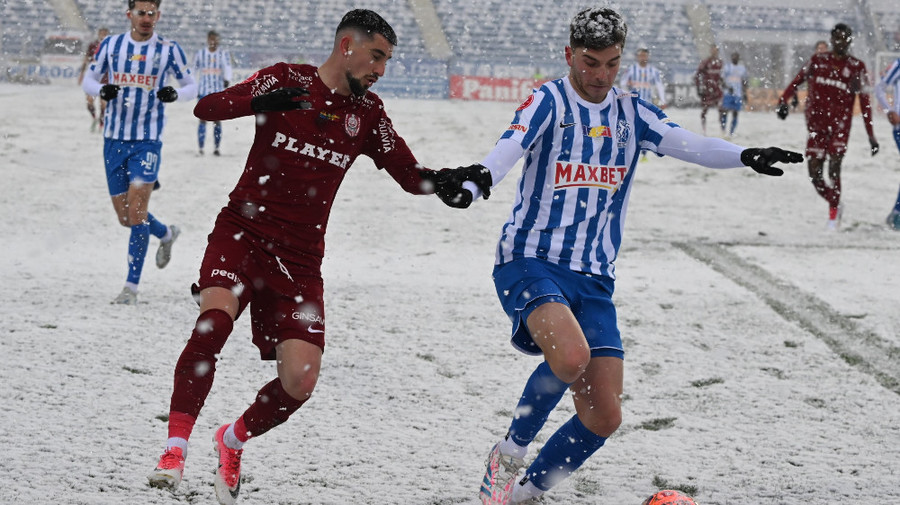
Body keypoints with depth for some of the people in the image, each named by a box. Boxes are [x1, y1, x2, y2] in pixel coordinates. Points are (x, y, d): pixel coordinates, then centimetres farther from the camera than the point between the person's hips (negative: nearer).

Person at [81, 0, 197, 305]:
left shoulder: (169, 49, -3)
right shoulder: (111, 45, 3)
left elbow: (191, 86, 5)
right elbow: (87, 81, 9)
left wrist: (175, 94, -18)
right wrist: (101, 90, -14)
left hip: (147, 140, -3)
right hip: (114, 139, 3)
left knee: (136, 210, -15)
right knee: (125, 217, 9)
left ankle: (132, 286, -10)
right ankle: (166, 234, 41)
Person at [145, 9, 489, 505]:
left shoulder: (367, 113, 9)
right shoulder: (286, 79, -2)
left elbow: (409, 175, 9)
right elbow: (206, 108, -10)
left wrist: (442, 181, -13)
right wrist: (260, 102, -29)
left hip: (299, 259, 3)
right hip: (242, 234, -3)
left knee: (300, 381, -8)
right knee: (215, 317, -32)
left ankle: (234, 439, 22)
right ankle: (175, 447, -25)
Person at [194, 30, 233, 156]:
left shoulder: (224, 54, 4)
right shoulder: (200, 54, 6)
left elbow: (227, 68, -10)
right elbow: (195, 70, 11)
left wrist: (227, 79, -30)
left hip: (219, 92, 0)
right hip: (203, 91, 0)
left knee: (217, 120, 2)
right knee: (203, 119, -5)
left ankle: (217, 148, 11)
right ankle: (201, 148, -4)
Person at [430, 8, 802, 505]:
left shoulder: (631, 112, 10)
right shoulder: (549, 101, -4)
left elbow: (684, 142, -5)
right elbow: (511, 146, -23)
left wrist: (744, 156, -24)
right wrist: (478, 178, -45)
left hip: (594, 279, 6)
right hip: (530, 263, -5)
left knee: (604, 416, -1)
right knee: (571, 355, -33)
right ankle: (508, 454, -8)